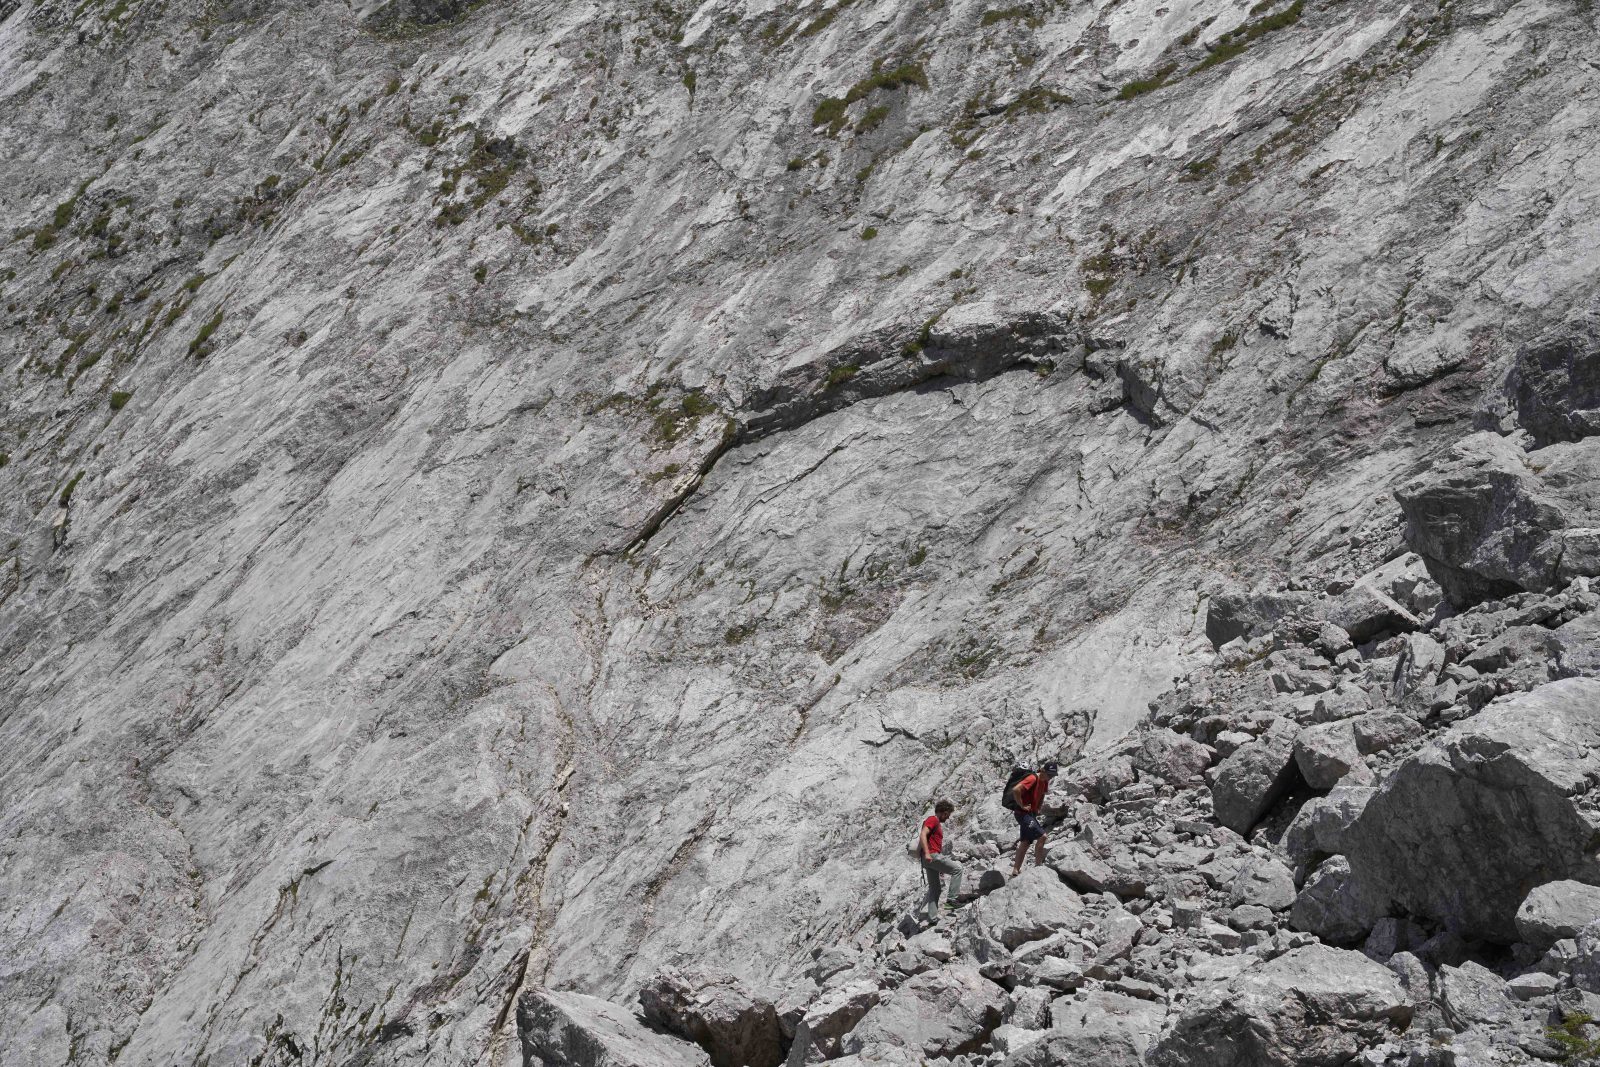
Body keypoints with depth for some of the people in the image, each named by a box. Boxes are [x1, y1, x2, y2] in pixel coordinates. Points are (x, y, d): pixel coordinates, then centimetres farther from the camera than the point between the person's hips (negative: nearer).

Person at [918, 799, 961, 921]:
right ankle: (952, 898, -11)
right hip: (932, 856, -10)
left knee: (934, 888, 9)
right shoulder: (932, 819, -2)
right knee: (957, 868, -9)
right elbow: (923, 835, -17)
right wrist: (927, 853, -28)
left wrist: (941, 867, 24)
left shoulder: (938, 824, 27)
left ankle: (932, 917, 7)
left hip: (932, 857, 10)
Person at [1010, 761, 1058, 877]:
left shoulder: (1044, 782, 8)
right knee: (1041, 836, -15)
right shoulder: (1033, 779, -21)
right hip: (1023, 814, -10)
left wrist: (1038, 808, 16)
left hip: (1031, 814, 10)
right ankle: (1038, 865, -7)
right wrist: (1022, 805, -22)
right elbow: (1015, 790, -32)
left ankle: (1015, 871, 15)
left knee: (1025, 842, 11)